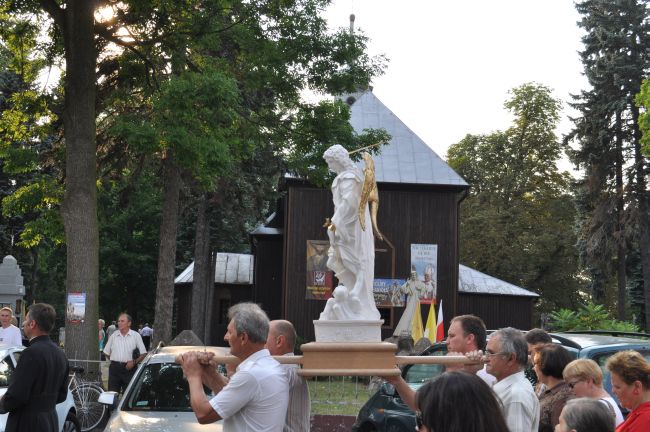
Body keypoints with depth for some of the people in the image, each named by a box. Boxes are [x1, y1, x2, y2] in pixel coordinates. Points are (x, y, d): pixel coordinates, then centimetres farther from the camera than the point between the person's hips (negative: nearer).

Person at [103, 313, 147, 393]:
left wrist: (134, 362, -12)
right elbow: (106, 352, 18)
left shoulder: (136, 335, 2)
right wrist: (115, 360, 6)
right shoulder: (114, 335, 9)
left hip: (129, 368, -2)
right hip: (114, 368, 2)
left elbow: (143, 353, 1)